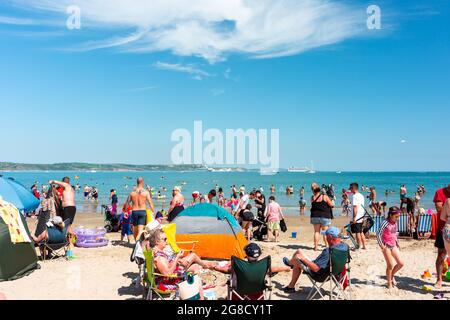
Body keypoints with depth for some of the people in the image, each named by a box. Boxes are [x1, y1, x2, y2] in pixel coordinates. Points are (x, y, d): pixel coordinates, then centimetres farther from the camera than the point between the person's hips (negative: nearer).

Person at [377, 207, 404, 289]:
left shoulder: (395, 222, 6)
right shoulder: (386, 222, -17)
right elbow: (378, 234, -19)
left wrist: (397, 243, 16)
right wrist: (382, 246, -20)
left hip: (393, 245, 7)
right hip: (386, 246, -7)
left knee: (401, 263, 5)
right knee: (390, 265, 0)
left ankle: (392, 275, 28)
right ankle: (389, 283, 15)